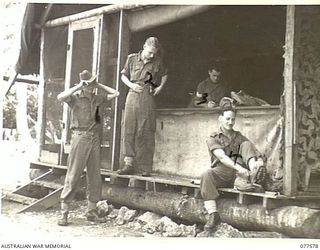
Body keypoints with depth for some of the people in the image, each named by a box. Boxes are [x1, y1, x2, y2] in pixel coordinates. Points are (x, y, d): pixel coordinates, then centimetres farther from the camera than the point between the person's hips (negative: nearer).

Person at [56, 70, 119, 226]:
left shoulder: (96, 98, 13)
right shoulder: (75, 97, -2)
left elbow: (115, 94, 19)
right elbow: (60, 97, -23)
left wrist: (98, 85, 12)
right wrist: (78, 87, -14)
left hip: (94, 138, 6)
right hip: (80, 137, -6)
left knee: (95, 176, 7)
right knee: (73, 175, -5)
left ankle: (91, 212, 17)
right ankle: (64, 213, 2)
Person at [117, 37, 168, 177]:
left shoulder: (157, 61, 8)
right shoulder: (132, 58, 6)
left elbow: (164, 75, 24)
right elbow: (123, 76, 14)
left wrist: (160, 87, 8)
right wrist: (132, 85, -4)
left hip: (148, 97, -1)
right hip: (133, 95, 1)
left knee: (145, 132, -2)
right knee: (129, 130, -2)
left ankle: (145, 168, 4)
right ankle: (129, 164, 3)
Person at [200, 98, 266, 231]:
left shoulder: (239, 137, 20)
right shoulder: (213, 139, 5)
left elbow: (254, 151, 3)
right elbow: (222, 157, -14)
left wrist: (259, 161, -22)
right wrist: (238, 168, -32)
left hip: (239, 173, 3)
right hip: (222, 172, -2)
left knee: (246, 144, -13)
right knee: (206, 175, -34)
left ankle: (254, 174, -38)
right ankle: (213, 214, -36)